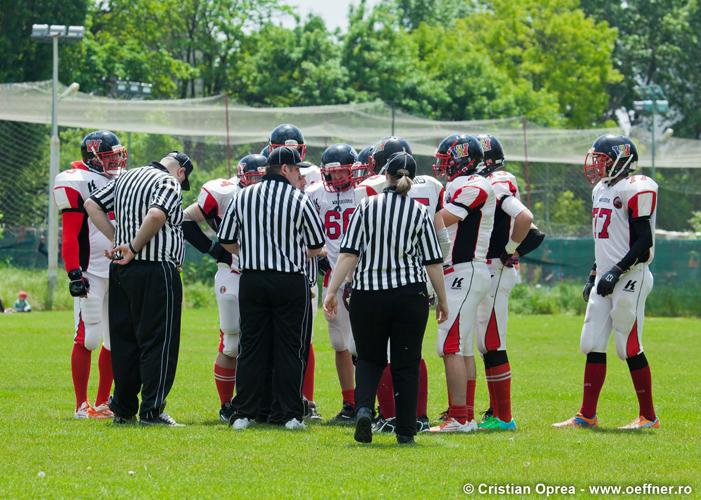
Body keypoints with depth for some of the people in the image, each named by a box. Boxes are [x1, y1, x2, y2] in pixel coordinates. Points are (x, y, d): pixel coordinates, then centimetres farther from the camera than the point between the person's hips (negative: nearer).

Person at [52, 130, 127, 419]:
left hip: (119, 272, 7)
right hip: (91, 272, -7)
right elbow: (70, 235, -12)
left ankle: (103, 403, 16)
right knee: (88, 338, -7)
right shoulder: (77, 182, -8)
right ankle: (82, 405, -2)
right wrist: (75, 273, -19)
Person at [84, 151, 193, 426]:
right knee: (158, 341, -2)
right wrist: (134, 247, -13)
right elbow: (156, 215, -25)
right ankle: (152, 411, -5)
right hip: (156, 270, -7)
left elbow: (92, 204, 18)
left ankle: (124, 408, 17)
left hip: (121, 269, 7)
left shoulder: (125, 178, 16)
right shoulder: (169, 183, -7)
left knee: (124, 340, 13)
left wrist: (117, 240, 12)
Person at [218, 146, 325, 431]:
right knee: (289, 349, 4)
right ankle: (288, 414, 4)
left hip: (251, 279, 3)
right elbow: (316, 247, -1)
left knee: (251, 347, 8)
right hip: (290, 282, -3)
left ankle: (244, 413, 7)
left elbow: (226, 241, 8)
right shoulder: (299, 200, -7)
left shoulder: (243, 197, 2)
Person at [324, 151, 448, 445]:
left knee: (369, 359, 14)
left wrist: (332, 291, -2)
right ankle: (406, 431, 9)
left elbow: (349, 254, -6)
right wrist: (442, 300, 13)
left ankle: (363, 407, -13)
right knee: (406, 363, 9)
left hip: (368, 295, 0)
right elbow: (433, 262, 2)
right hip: (409, 294, 0)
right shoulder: (419, 213, 0)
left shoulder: (366, 207, -2)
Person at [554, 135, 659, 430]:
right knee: (593, 346, 6)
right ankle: (587, 416, 9)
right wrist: (594, 275, 20)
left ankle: (648, 417, 4)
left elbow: (644, 242, -16)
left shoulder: (636, 190, -13)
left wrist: (617, 271, -21)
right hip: (606, 280, 9)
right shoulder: (602, 190, 16)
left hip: (629, 279, -9)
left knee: (630, 348, -5)